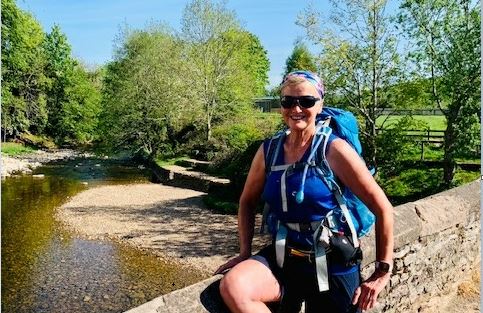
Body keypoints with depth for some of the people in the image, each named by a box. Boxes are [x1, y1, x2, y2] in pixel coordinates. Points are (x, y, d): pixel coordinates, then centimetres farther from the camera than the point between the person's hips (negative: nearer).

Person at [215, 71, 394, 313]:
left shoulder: (334, 150, -13)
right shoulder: (269, 150, -2)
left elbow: (382, 207, -11)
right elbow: (247, 202, 11)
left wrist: (382, 271, -7)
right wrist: (245, 254, 7)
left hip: (332, 267, -2)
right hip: (283, 258, 3)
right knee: (231, 286, -22)